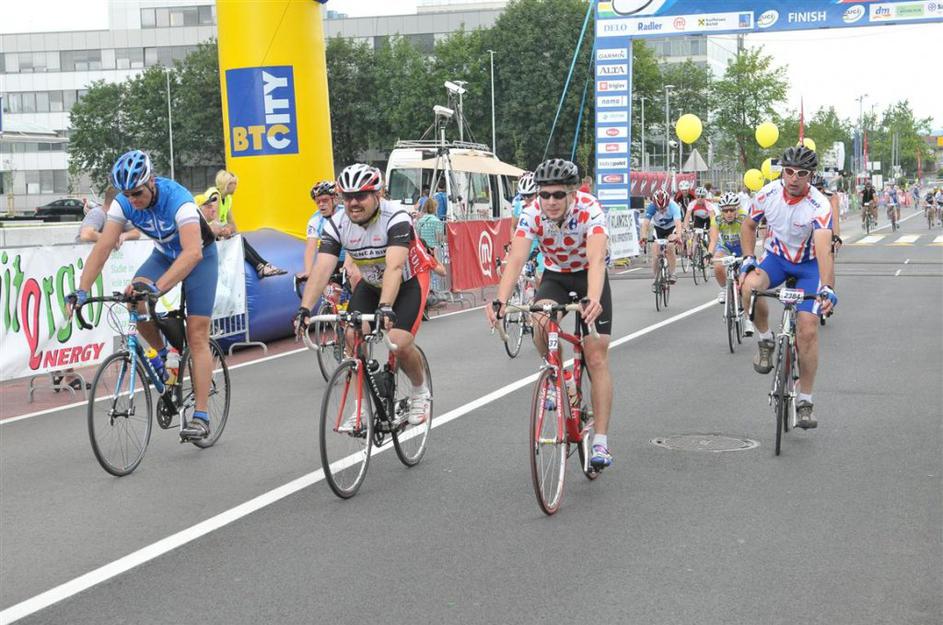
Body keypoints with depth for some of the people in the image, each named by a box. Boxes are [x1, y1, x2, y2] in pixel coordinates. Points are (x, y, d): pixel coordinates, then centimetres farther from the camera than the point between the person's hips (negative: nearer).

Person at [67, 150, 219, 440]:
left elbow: (193, 252, -47)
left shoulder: (178, 199, -36)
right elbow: (103, 246, -22)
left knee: (197, 334, -12)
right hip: (164, 254, 5)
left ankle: (201, 417, -10)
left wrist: (157, 286, -58)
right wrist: (81, 291, -34)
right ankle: (162, 355, 4)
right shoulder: (123, 203, -20)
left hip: (199, 256, -5)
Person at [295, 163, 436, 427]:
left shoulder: (395, 219, -32)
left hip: (409, 282, -4)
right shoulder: (337, 224, -19)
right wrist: (304, 309, -42)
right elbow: (321, 269, -28)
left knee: (399, 345, -20)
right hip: (371, 284, 4)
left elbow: (394, 267, -44)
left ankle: (420, 392, 10)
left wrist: (385, 307, -59)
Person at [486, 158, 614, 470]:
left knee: (597, 359, -9)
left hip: (589, 278, -2)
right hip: (554, 277, 2)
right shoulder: (532, 214, -23)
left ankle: (601, 441, -4)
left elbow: (596, 260, -45)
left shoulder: (590, 210, -31)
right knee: (541, 320, -31)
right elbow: (516, 259, -34)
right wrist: (500, 300, -51)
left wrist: (592, 300, -63)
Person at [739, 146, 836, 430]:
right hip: (776, 257, 2)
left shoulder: (819, 206, -28)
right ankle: (765, 341, -5)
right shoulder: (768, 193, -17)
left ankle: (804, 401, 1)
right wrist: (748, 259, -12)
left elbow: (824, 250, -40)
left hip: (809, 264, -2)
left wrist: (827, 288, -53)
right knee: (749, 286, -33)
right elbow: (748, 226, 2)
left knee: (808, 329, -13)